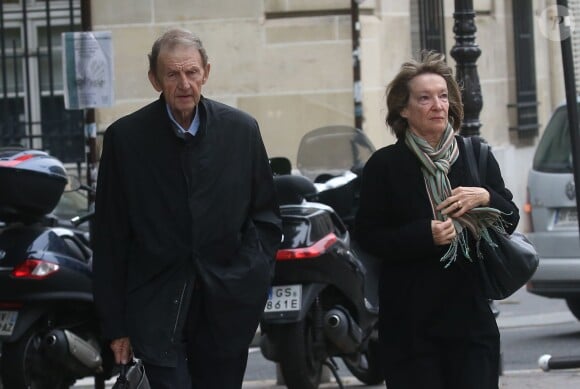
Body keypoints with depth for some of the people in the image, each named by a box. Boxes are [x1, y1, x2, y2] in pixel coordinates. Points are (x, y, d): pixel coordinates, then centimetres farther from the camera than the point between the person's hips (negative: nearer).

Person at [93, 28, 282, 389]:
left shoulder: (242, 129, 3)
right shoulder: (125, 137, -2)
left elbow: (266, 215, 12)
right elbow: (111, 238, 1)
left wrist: (253, 277, -3)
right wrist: (115, 324, 0)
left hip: (227, 310, 2)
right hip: (158, 313, -2)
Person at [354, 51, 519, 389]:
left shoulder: (476, 155, 9)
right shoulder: (384, 165, 1)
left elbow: (511, 221, 11)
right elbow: (368, 235, -3)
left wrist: (485, 198, -11)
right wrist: (425, 235, -16)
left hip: (471, 313, 2)